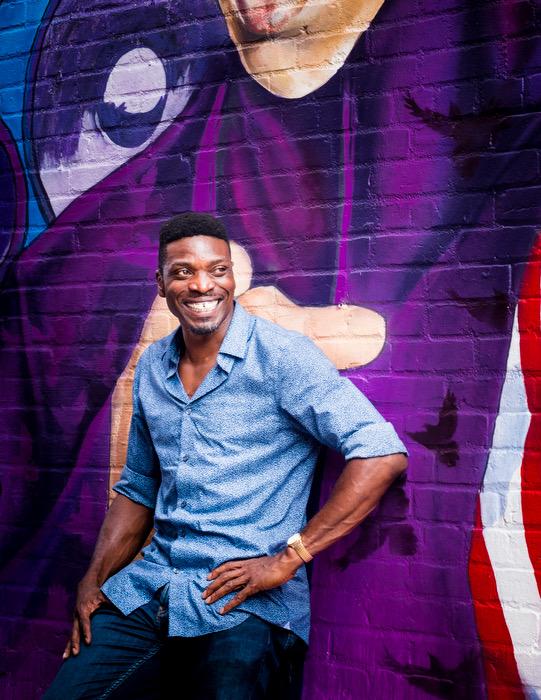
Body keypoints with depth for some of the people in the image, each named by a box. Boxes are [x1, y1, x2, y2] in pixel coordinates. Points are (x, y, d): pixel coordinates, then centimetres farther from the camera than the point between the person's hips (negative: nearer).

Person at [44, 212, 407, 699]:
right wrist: (94, 580, 8)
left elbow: (383, 455, -17)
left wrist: (289, 557, -17)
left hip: (248, 605, -4)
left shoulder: (281, 356, -10)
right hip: (146, 593, 5)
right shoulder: (151, 368, 10)